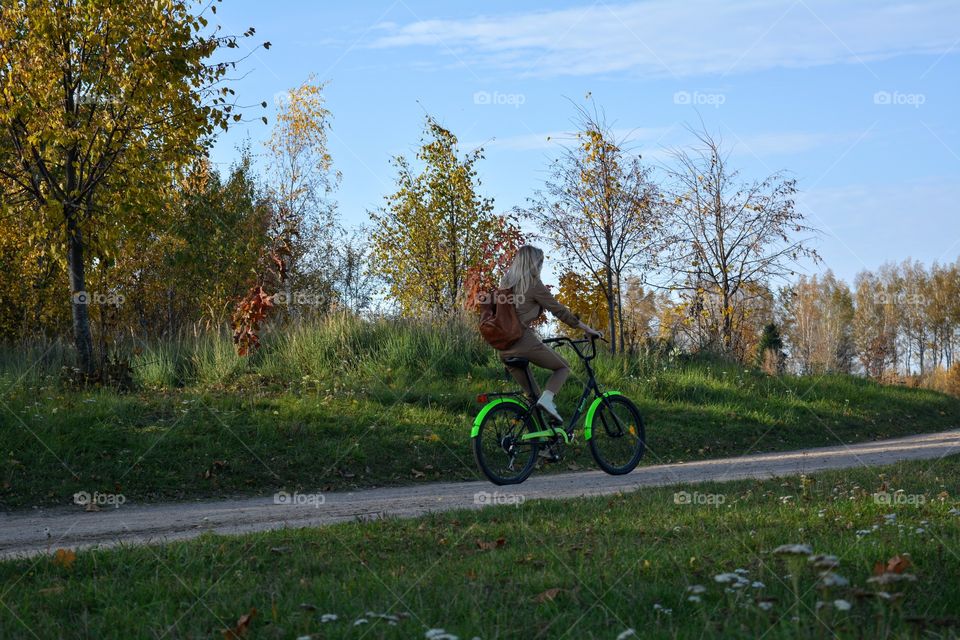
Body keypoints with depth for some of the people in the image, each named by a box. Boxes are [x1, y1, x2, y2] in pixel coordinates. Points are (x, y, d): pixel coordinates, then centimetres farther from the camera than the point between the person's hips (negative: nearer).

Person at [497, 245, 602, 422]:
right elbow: (559, 311, -3)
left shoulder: (505, 283, 15)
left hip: (503, 348, 7)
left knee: (529, 395, 19)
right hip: (524, 341, -7)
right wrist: (588, 329, 4)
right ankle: (547, 398, -12)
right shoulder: (533, 284, -5)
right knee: (563, 367, 13)